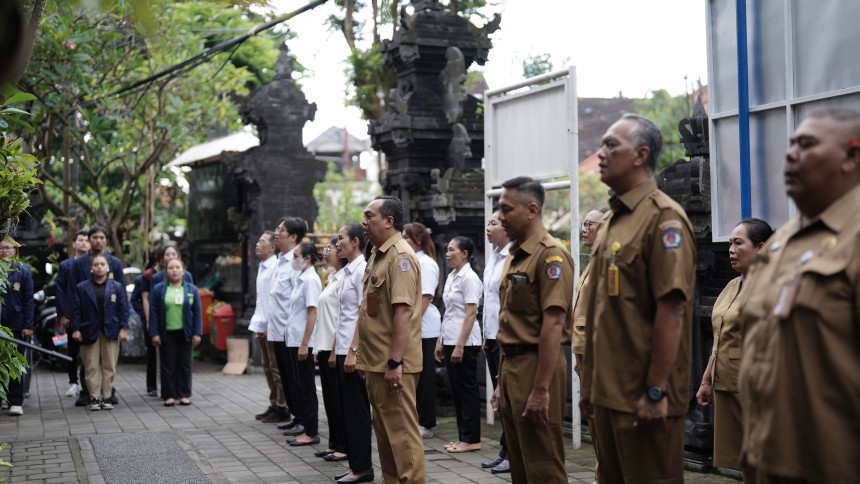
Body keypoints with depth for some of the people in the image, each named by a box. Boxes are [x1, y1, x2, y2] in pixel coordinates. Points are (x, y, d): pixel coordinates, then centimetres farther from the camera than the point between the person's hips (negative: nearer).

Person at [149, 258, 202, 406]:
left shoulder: (191, 289, 6)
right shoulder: (158, 289, 3)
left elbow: (197, 312, 4)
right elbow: (153, 312, 1)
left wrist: (197, 333, -3)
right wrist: (154, 333, -6)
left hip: (185, 333, 1)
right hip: (167, 334, -1)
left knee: (185, 364, 5)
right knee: (168, 365, 2)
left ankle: (185, 394, 11)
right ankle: (169, 395, 7)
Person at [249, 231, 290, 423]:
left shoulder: (276, 268, -14)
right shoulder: (262, 267, 15)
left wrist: (269, 325, -18)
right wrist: (256, 323, 15)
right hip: (262, 327, 9)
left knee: (277, 369, -3)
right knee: (268, 368, 13)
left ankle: (282, 409, 3)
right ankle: (274, 405, 21)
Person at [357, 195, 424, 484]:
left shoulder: (400, 257, -15)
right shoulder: (377, 255, 15)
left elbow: (404, 311, -22)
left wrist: (394, 362, -25)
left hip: (393, 364, -10)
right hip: (376, 361, 10)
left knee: (401, 431, -6)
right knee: (384, 430, 15)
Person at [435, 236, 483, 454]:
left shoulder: (469, 278, -13)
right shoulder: (452, 276, 13)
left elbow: (471, 314, -18)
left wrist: (460, 345, -21)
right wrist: (441, 340, 15)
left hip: (465, 342, -9)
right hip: (450, 340, 9)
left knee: (467, 389, -2)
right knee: (457, 389, 11)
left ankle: (472, 439, 4)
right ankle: (463, 436, 17)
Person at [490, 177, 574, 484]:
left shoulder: (550, 254, -13)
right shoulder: (514, 256, 16)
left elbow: (553, 323, -20)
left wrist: (541, 388, -24)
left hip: (535, 365, -9)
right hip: (511, 365, 9)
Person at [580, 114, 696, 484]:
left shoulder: (663, 217, -12)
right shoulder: (610, 221, 15)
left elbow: (671, 310, -19)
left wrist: (656, 391, -21)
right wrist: (591, 384, 17)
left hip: (644, 396, -9)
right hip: (608, 391, 9)